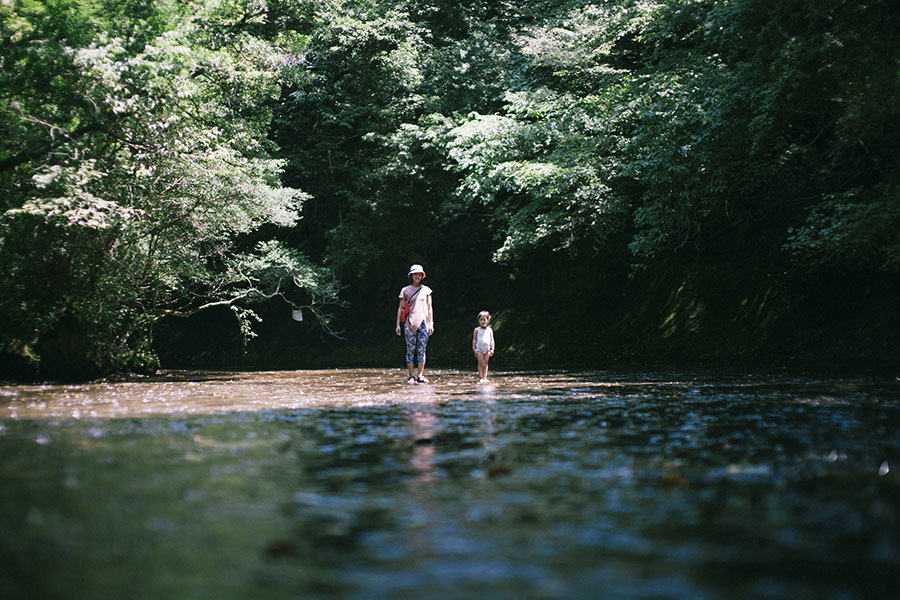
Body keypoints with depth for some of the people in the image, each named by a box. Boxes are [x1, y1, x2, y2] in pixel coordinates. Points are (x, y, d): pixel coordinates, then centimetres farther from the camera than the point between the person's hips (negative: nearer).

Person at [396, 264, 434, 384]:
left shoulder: (426, 290, 10)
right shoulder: (405, 291, 7)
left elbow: (430, 307, 11)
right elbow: (400, 308, 8)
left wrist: (431, 323, 3)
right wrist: (398, 324, 2)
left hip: (423, 323, 1)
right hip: (410, 323, -1)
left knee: (421, 350, -1)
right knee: (410, 350, -2)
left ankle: (420, 375, 0)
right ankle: (411, 376, 0)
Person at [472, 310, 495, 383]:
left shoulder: (490, 330, 6)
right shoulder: (477, 330, 2)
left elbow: (492, 340, 7)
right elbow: (474, 339, 3)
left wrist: (492, 349, 1)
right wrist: (474, 349, -4)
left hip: (487, 349, 2)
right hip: (479, 349, -2)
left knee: (485, 363, 2)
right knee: (481, 363, -7)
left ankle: (485, 377, 3)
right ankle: (480, 377, -4)